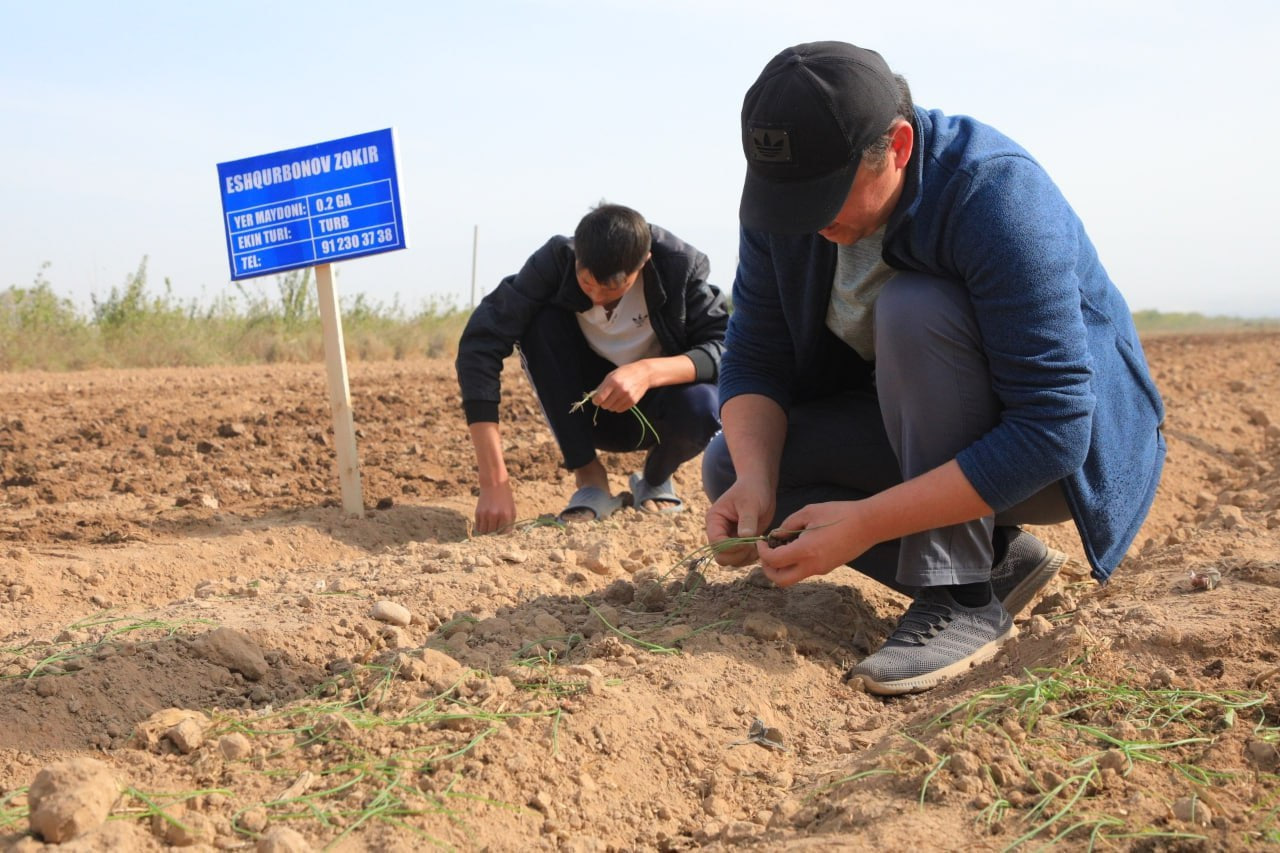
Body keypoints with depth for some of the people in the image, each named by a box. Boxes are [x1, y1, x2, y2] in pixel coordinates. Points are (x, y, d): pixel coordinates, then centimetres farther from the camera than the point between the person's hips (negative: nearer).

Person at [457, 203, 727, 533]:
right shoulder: (554, 262, -25)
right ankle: (590, 479, -16)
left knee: (699, 407, -35)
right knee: (539, 322, -27)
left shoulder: (681, 265, -24)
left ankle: (656, 480, 1)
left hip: (658, 401, 0)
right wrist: (494, 481, -40)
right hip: (589, 410, 1)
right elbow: (479, 347, -32)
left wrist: (649, 372, -45)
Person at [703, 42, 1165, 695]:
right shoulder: (781, 199, -11)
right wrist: (755, 482, -29)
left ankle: (961, 597, -22)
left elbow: (1052, 429, -34)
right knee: (727, 466, -9)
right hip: (914, 431, 7)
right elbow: (753, 358, -8)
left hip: (1080, 444, -7)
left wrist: (866, 523, -37)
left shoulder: (995, 195, -31)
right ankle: (998, 558, -4)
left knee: (912, 309, -32)